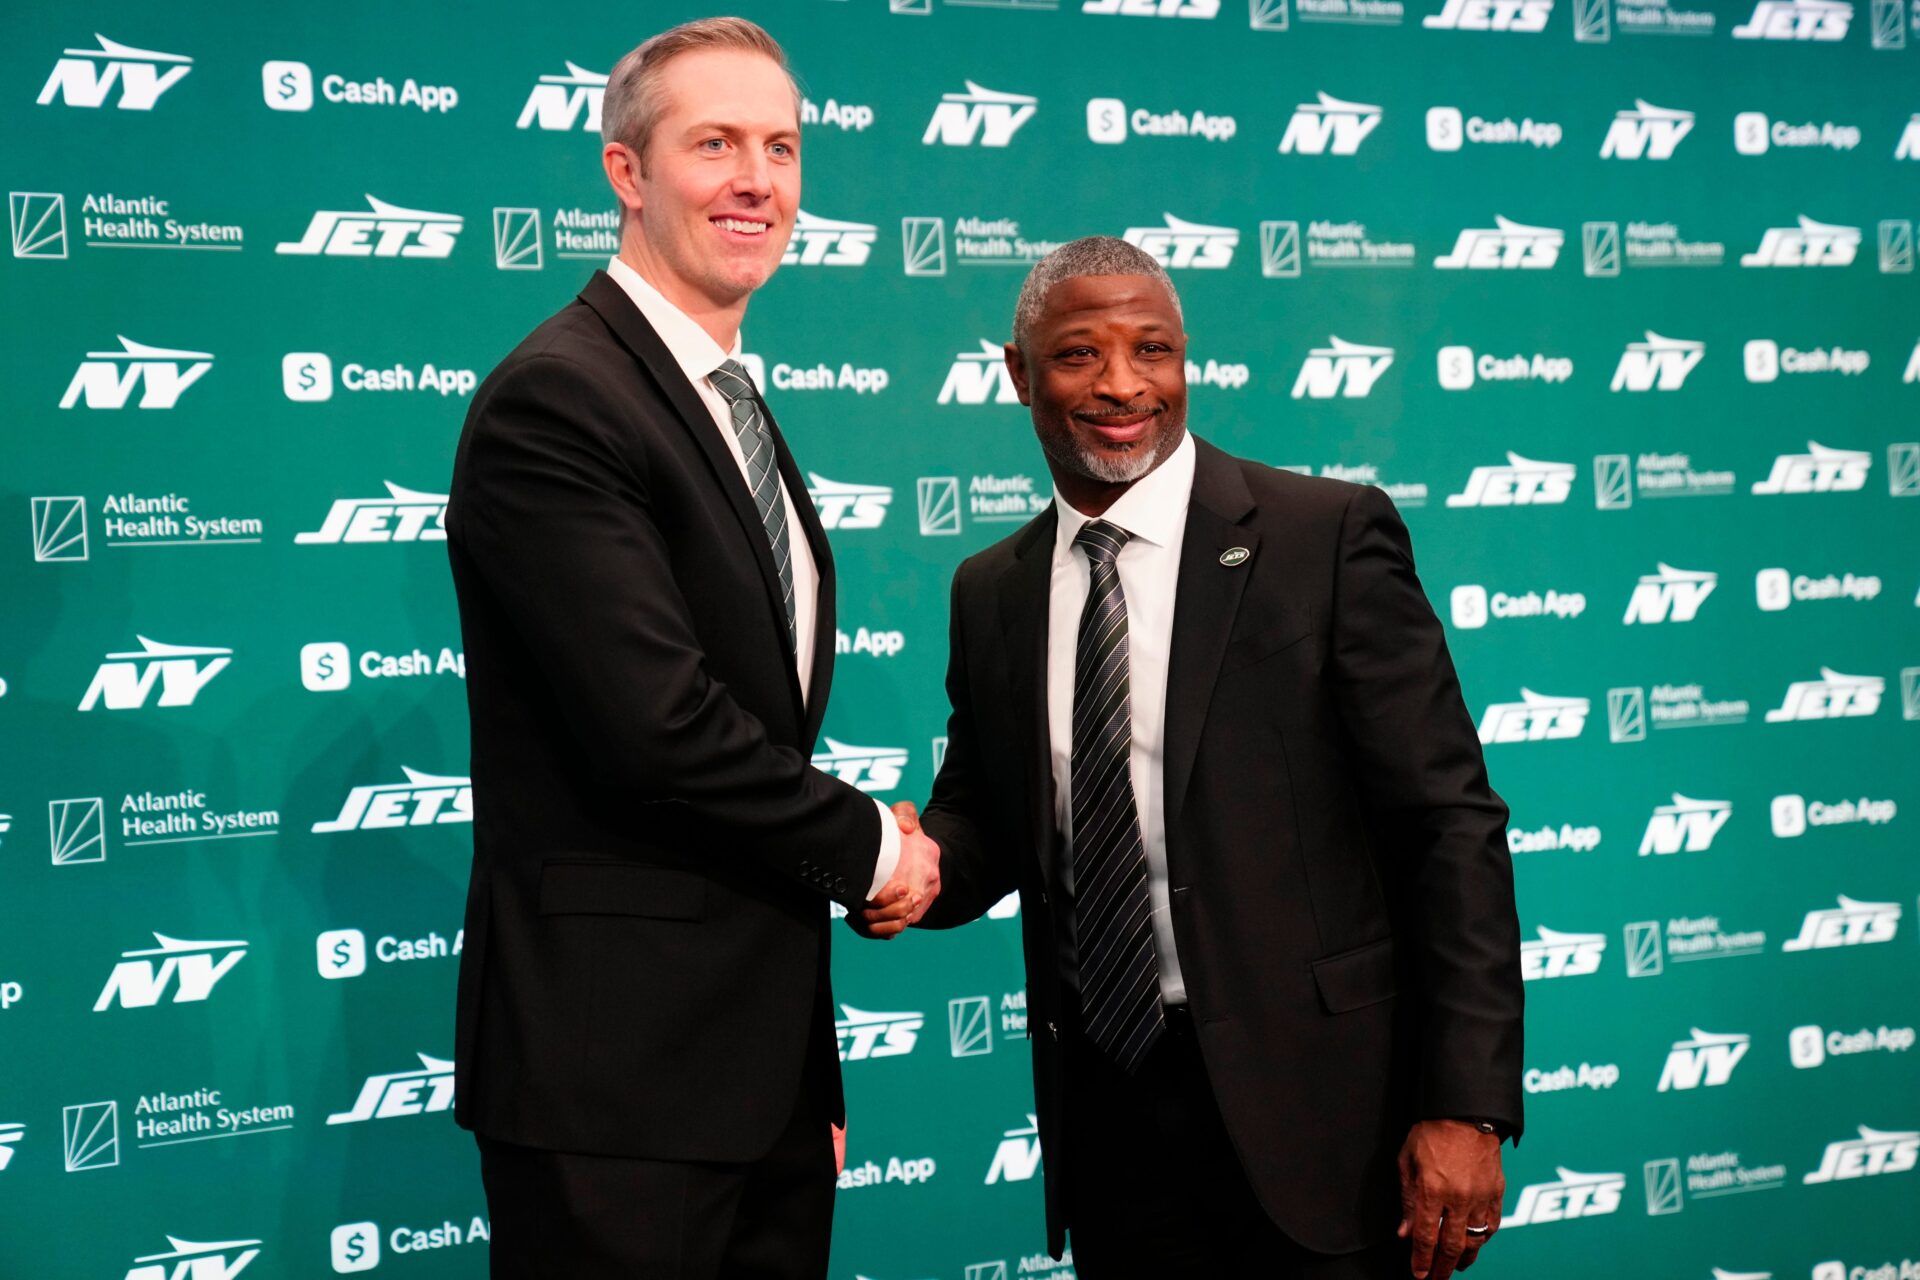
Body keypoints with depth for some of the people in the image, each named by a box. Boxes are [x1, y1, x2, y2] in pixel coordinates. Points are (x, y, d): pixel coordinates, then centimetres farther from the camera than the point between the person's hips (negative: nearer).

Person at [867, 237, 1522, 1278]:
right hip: (1104, 1107, 4)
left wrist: (1466, 1108, -14)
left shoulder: (1331, 537, -7)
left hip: (1309, 1111, -4)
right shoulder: (990, 593, 7)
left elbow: (1451, 827, -9)